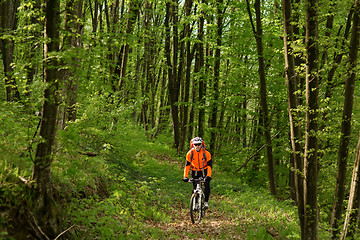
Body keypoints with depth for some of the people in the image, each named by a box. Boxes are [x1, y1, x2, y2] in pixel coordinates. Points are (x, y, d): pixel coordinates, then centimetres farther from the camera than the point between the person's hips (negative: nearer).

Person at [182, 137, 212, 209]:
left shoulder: (206, 153, -20)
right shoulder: (190, 153, -16)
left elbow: (209, 165, -19)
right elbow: (187, 165, -12)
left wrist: (208, 176, -31)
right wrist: (185, 176, -20)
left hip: (204, 171, -1)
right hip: (195, 171, 1)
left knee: (207, 185, -18)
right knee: (195, 188, -2)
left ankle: (206, 201, -4)